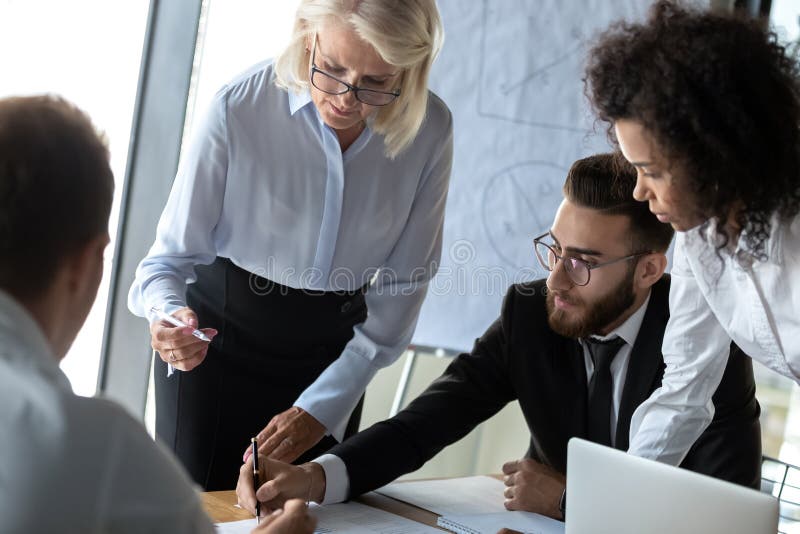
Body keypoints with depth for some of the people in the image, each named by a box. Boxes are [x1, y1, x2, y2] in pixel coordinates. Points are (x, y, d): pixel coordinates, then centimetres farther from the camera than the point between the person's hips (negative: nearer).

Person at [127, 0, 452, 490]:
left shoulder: (430, 129, -15)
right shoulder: (240, 108, -23)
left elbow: (401, 288, -8)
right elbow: (173, 255, -15)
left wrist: (323, 407, -11)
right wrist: (170, 317, -38)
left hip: (332, 351, 2)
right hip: (221, 330, -2)